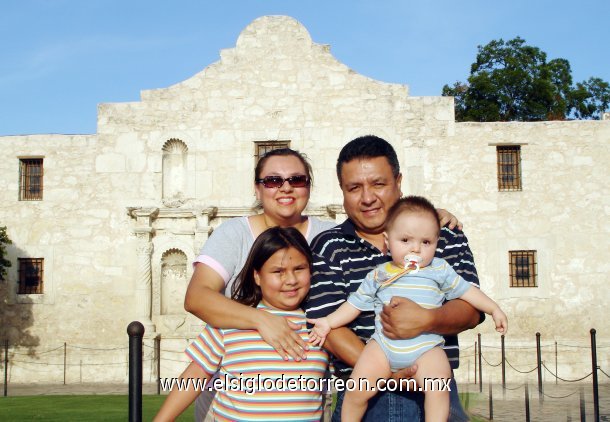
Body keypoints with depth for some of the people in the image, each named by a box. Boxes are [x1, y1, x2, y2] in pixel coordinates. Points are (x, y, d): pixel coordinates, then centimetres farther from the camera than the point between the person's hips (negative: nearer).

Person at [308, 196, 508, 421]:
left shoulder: (440, 270, 9)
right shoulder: (378, 275, 10)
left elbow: (466, 291, 16)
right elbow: (356, 303, 14)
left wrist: (494, 309, 12)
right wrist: (328, 322, 8)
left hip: (427, 348, 0)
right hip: (383, 345, 1)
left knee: (438, 386, -27)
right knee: (358, 389, -13)